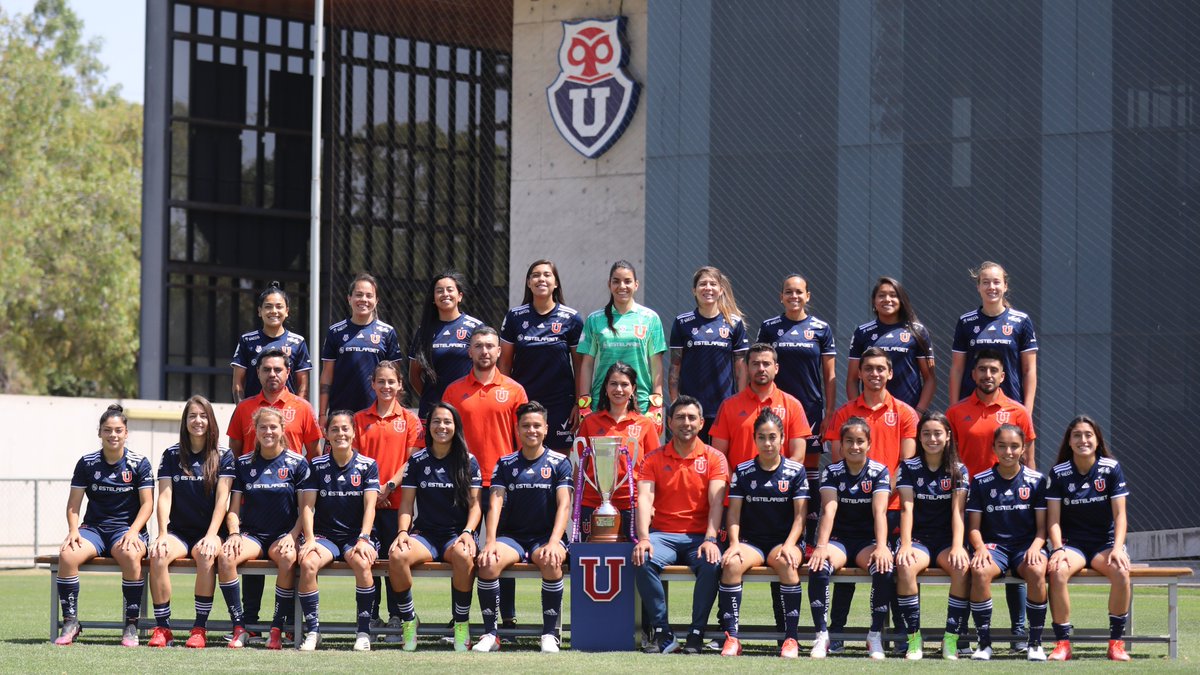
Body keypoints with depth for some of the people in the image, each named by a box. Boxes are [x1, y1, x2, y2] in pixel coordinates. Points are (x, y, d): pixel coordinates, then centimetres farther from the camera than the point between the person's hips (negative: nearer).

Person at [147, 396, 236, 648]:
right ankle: (162, 627, -24)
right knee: (157, 556, -32)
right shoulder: (172, 455, 10)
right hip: (178, 531, 2)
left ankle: (200, 628, -28)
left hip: (208, 531, -2)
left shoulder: (223, 456, 5)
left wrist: (211, 536, -16)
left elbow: (222, 498, -4)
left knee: (205, 555, -37)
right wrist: (162, 535, -12)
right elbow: (164, 496, 2)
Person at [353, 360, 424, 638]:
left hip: (397, 500, -2)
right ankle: (371, 617, 11)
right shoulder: (360, 419, 10)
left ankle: (396, 618, 4)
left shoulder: (410, 420, 6)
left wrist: (390, 486, -11)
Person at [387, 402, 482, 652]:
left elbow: (474, 504, 4)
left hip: (456, 534, -1)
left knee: (463, 555, -39)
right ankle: (408, 621, -13)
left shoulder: (468, 461, 7)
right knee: (397, 556, -33)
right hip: (424, 534, 1)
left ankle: (462, 625, -23)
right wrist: (403, 531, -9)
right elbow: (406, 503, 9)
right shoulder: (417, 461, 10)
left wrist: (467, 532, -14)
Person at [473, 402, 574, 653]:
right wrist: (490, 542, -17)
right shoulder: (506, 464, 10)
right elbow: (495, 504, 0)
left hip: (546, 536, -2)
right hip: (512, 536, 2)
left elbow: (564, 505, -6)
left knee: (551, 561, -37)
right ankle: (490, 634, -22)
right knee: (487, 561, -31)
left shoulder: (559, 463, 5)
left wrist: (554, 542, -22)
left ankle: (550, 634, -26)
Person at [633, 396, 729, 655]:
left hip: (699, 536, -1)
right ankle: (662, 633, -21)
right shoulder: (653, 459, 8)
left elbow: (716, 501, -7)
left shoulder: (714, 458, 5)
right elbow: (644, 498, -5)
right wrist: (643, 538, -23)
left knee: (712, 563, -34)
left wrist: (710, 539, -24)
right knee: (642, 560, -32)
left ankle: (696, 634, -20)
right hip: (663, 534, 1)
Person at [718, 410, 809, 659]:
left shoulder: (796, 471, 4)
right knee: (731, 563, -33)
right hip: (751, 541, 1)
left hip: (785, 540, -1)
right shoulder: (743, 472, 7)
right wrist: (734, 543, -13)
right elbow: (734, 512, 4)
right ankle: (731, 637, -29)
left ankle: (791, 638, -31)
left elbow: (800, 514, -1)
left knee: (786, 563, -37)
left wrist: (789, 545, -17)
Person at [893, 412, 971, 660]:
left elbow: (958, 511, -3)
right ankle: (914, 638, -26)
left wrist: (957, 546, -19)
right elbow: (907, 507, -5)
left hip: (947, 539, 1)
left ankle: (951, 639, -26)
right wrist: (905, 545, -20)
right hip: (918, 538, -1)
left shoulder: (959, 470, 6)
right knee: (905, 566, -36)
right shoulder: (909, 468, 5)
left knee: (962, 566, -34)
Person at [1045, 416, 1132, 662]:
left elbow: (1120, 514, -5)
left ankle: (1117, 642, -21)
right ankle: (1062, 642, -25)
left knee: (1120, 571, -34)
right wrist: (1058, 549, -19)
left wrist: (1117, 548, -20)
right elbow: (1053, 518, -2)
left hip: (1105, 543, 0)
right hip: (1072, 544, 0)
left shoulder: (1112, 468, -1)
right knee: (1057, 571, -35)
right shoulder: (1059, 473, 0)